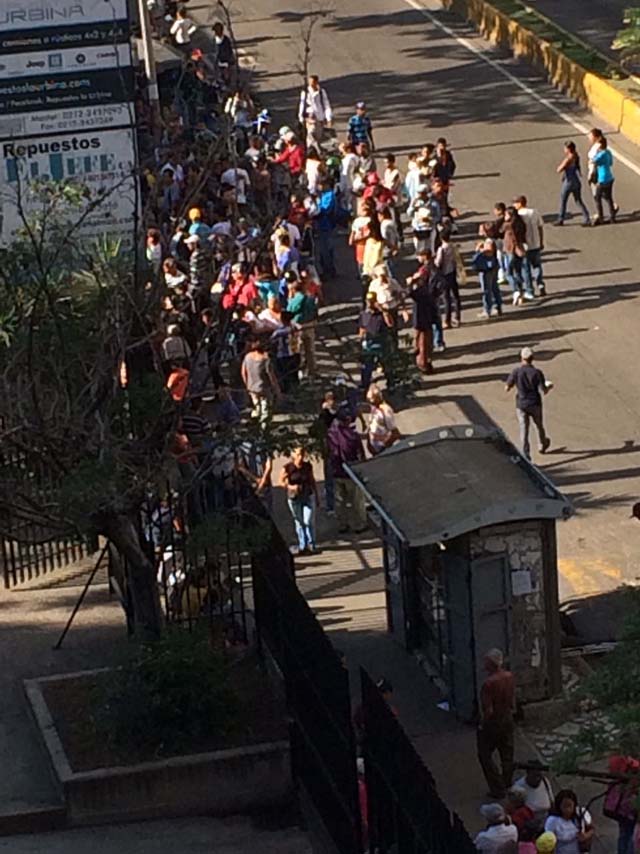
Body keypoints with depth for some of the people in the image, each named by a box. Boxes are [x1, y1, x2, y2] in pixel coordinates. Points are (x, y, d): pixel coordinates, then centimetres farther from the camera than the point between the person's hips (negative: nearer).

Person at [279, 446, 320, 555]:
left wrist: (317, 497, 13)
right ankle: (302, 545, 18)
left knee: (309, 521, -9)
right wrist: (290, 487, -21)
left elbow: (312, 481, 9)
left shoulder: (308, 466, -3)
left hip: (308, 497, 1)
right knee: (299, 522, 8)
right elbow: (281, 481, -2)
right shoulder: (288, 468, -11)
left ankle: (311, 544, -1)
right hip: (294, 498, -1)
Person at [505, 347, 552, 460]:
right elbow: (543, 391, -13)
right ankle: (543, 445, 49)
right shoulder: (537, 373, -15)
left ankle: (526, 455, -10)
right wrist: (549, 387, 11)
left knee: (524, 430, 1)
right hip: (535, 405, 0)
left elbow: (507, 388, -4)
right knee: (539, 425, 25)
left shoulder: (516, 372, -13)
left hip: (521, 405, 0)